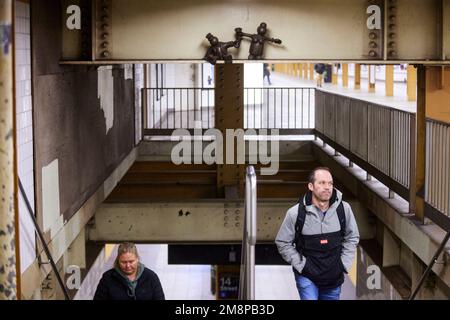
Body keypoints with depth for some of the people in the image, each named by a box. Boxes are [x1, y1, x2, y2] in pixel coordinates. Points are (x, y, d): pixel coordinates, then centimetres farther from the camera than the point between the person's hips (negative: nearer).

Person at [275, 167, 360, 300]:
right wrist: (301, 264, -8)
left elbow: (352, 238, 9)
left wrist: (344, 263, 2)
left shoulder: (343, 209, -6)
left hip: (334, 277, 3)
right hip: (307, 276, -3)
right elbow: (283, 243, -3)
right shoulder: (295, 213, -13)